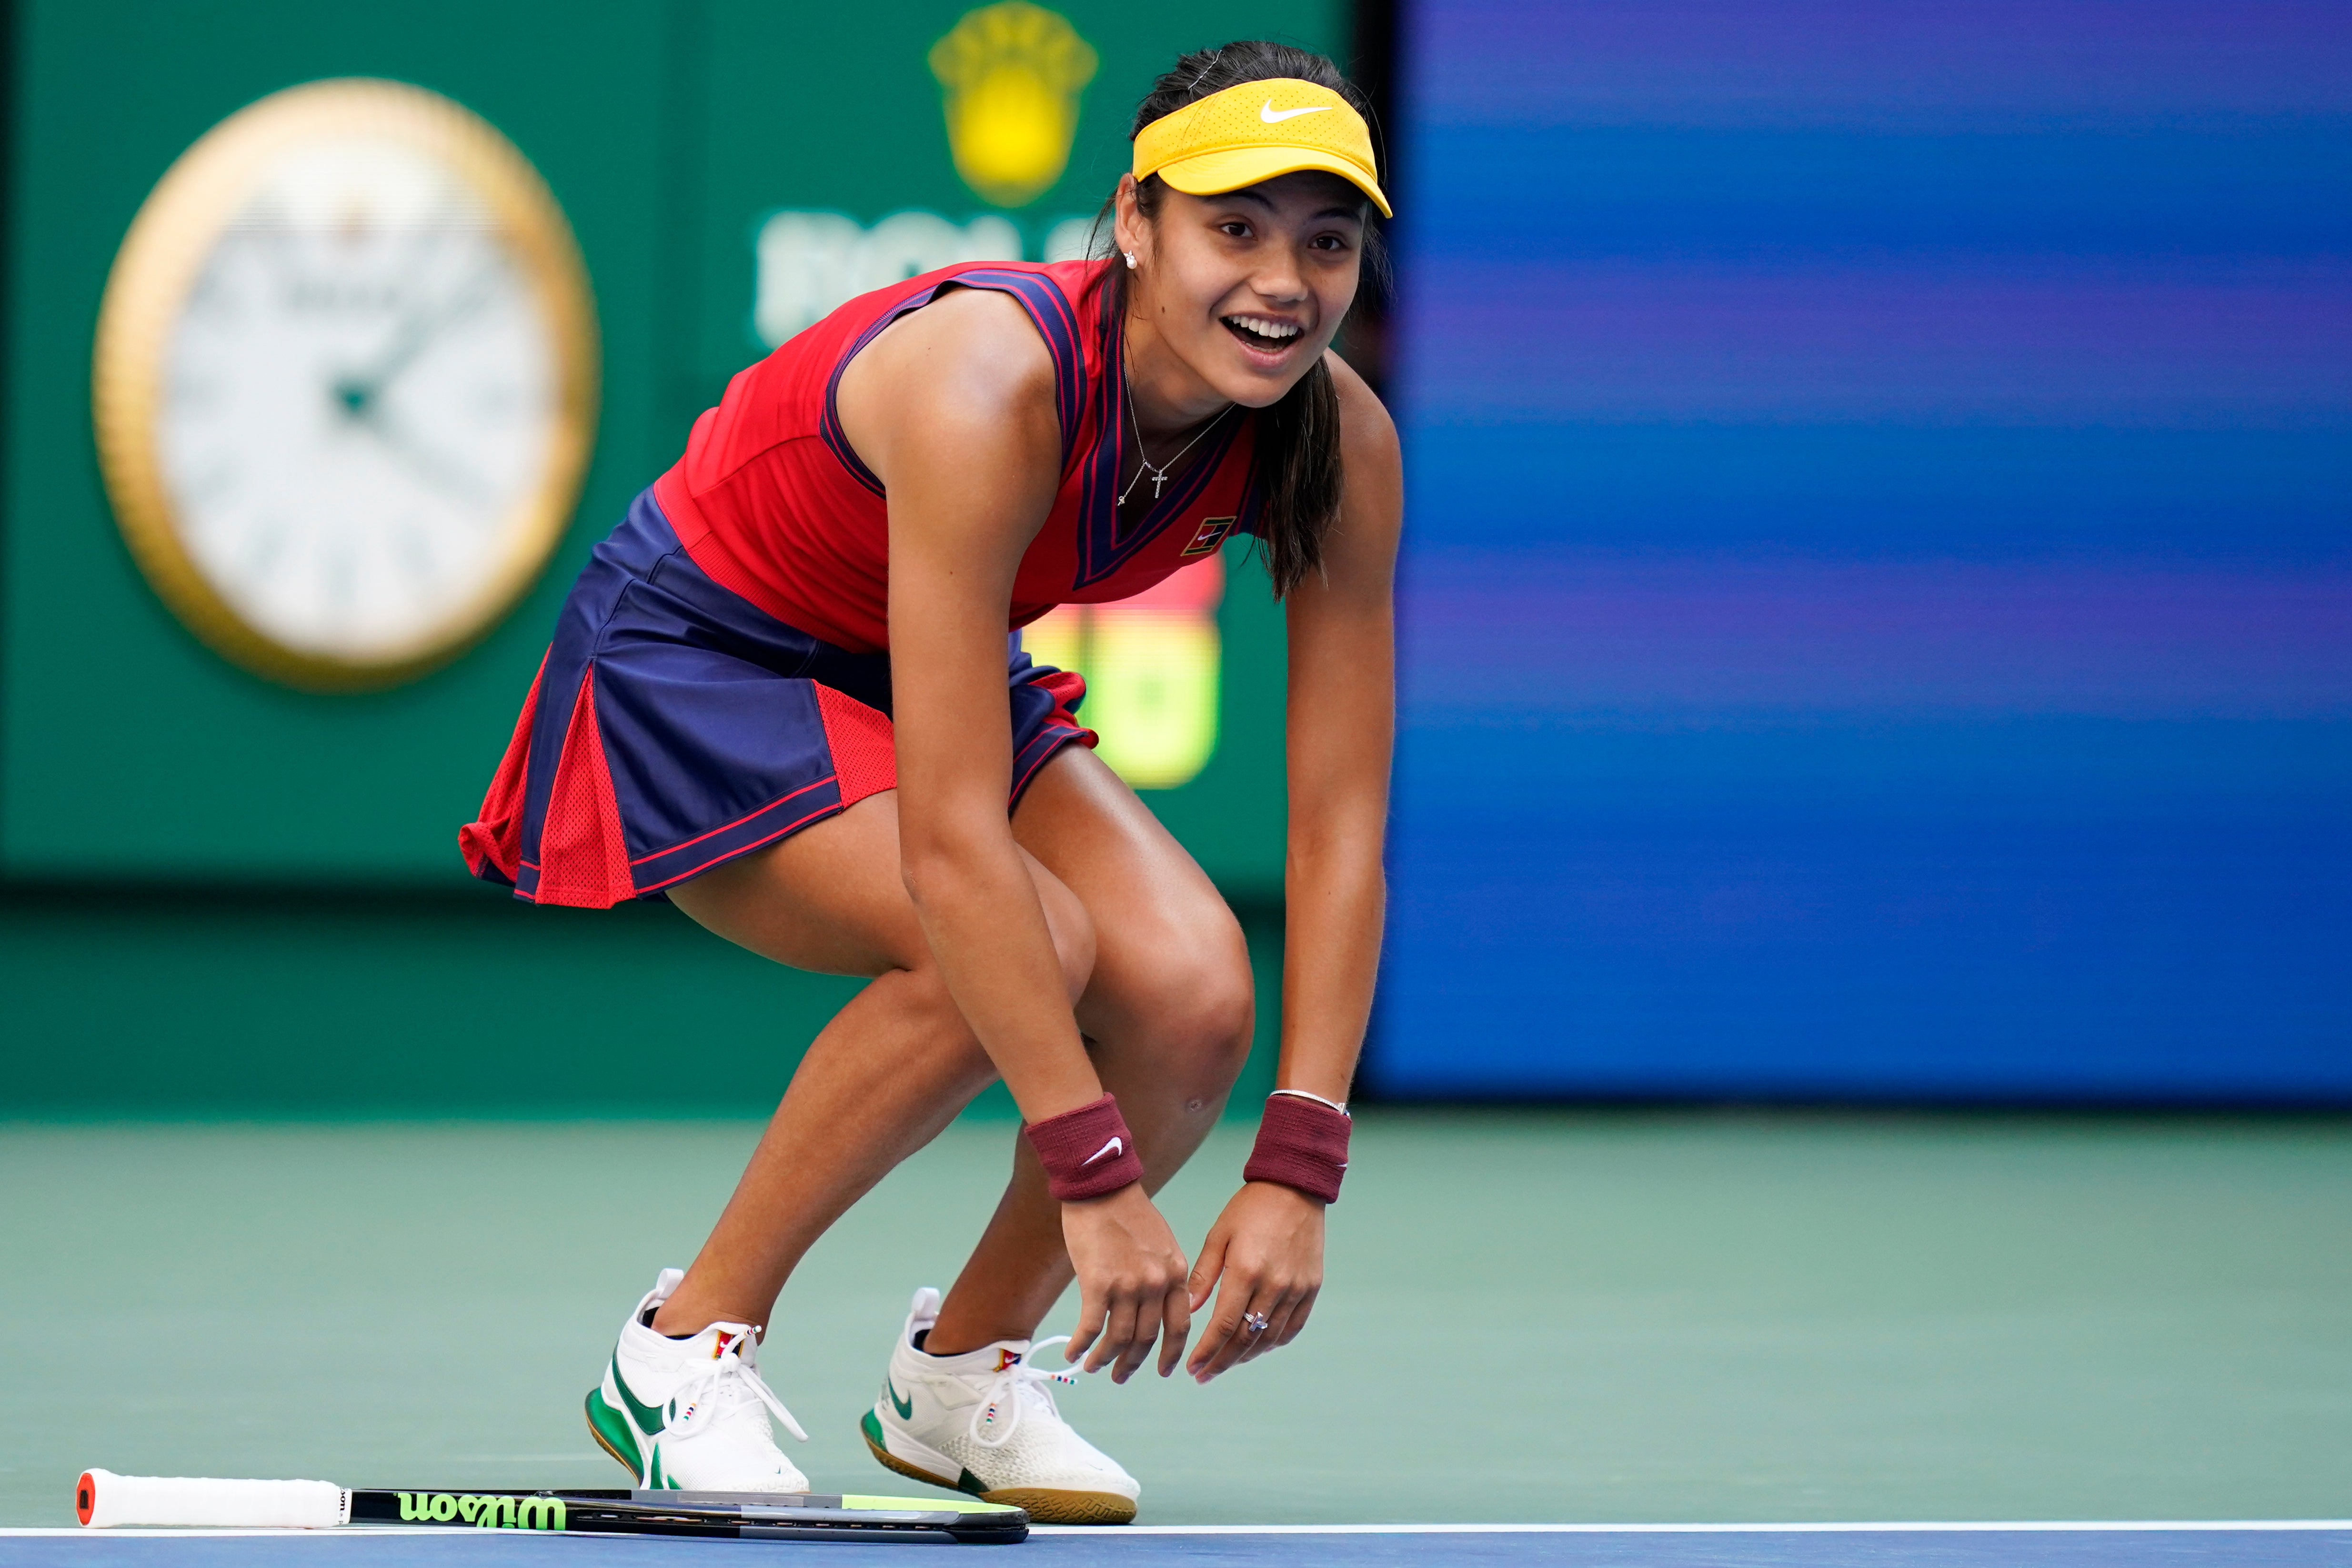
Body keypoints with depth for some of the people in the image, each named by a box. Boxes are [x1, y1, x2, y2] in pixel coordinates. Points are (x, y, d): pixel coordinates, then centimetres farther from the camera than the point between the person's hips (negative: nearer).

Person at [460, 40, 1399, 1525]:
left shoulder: (1340, 444, -18)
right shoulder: (990, 385, -37)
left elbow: (1340, 826, -15)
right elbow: (949, 843, -39)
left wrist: (1295, 1172, -25)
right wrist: (1093, 1174, -40)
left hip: (942, 677, 6)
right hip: (696, 661, -6)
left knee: (1193, 991, -20)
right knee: (1021, 950, -31)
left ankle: (962, 1368, 6)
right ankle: (685, 1349, -11)